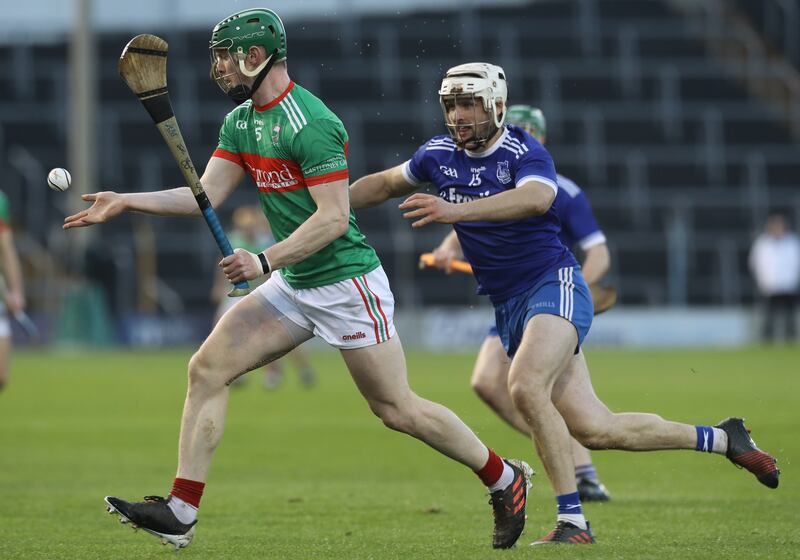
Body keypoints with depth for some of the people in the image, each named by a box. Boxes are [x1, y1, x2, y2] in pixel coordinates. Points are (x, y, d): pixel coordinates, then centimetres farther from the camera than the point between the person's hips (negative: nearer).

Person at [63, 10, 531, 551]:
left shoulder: (310, 124, -20)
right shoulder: (240, 122, 9)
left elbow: (333, 218, -23)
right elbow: (207, 195, 9)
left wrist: (265, 262, -26)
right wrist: (126, 201, 2)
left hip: (346, 282, -9)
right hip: (292, 286, 9)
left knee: (396, 408, -4)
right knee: (207, 367, -2)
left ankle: (504, 477, 14)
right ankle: (181, 513, -2)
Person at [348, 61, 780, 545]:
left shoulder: (524, 153, -12)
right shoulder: (440, 156, 7)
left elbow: (535, 198, -35)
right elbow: (386, 184, 25)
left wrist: (456, 210, -45)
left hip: (554, 284, -6)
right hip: (509, 308, 6)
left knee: (525, 386, -32)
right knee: (592, 429, 0)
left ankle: (572, 520, -24)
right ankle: (721, 439, 18)